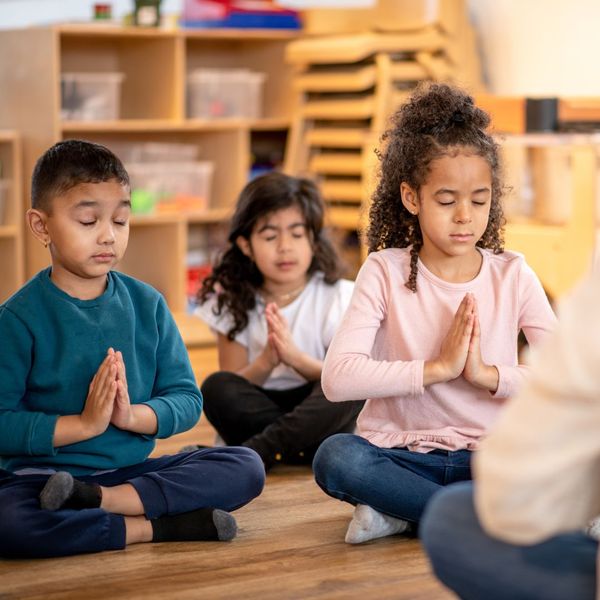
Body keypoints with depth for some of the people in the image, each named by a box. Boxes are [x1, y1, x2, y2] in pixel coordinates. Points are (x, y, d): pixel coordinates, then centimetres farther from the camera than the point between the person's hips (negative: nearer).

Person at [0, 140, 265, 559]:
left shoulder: (147, 304, 7)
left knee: (246, 467, -13)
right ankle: (158, 527, -22)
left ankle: (99, 499, -23)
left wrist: (133, 415, -16)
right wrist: (84, 424, -18)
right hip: (43, 473, -5)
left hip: (132, 470, 5)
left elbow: (187, 400, 3)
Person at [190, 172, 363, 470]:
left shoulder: (339, 296, -4)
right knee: (216, 387, -27)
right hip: (259, 408, 1)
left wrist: (295, 358, -25)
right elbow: (232, 386, -4)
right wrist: (266, 361, -25)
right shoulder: (233, 302, -1)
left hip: (319, 412, -1)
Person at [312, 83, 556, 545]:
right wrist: (437, 368, -20)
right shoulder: (385, 272, -3)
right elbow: (337, 378, -18)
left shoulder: (512, 276, 2)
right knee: (335, 458, -34)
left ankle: (405, 513, -17)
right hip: (403, 453, -1)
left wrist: (486, 374, -18)